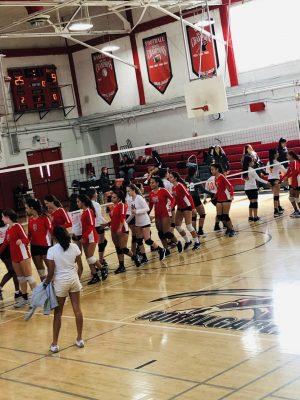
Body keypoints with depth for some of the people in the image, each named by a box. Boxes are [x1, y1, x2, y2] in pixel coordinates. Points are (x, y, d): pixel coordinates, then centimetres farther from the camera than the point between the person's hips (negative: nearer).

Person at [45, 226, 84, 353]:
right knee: (77, 309, 11)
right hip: (73, 278, 3)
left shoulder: (52, 250, -16)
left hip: (60, 282, -3)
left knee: (58, 313, 6)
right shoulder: (74, 247, -6)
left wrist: (46, 282, 1)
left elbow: (51, 272, -13)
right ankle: (79, 339, 19)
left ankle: (55, 344, 10)